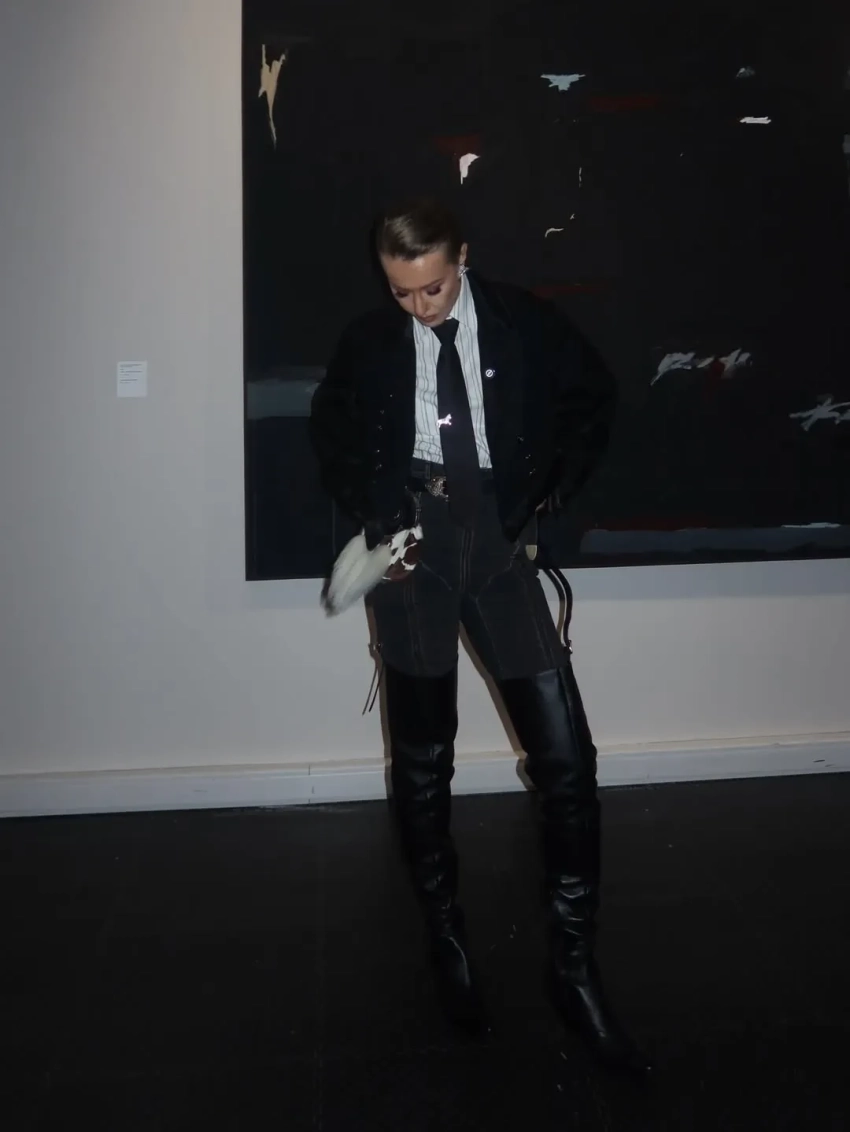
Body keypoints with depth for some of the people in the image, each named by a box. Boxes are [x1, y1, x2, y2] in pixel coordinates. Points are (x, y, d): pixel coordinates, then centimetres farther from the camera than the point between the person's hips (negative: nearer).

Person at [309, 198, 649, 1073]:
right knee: (421, 760, 9)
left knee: (565, 754, -7)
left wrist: (549, 493, 2)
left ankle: (574, 968, 8)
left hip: (497, 540, 0)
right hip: (410, 544, 1)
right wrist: (370, 511, 3)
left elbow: (592, 398, 13)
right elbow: (331, 433, 18)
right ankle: (446, 940, 28)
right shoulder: (369, 343, 4)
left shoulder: (523, 323, 1)